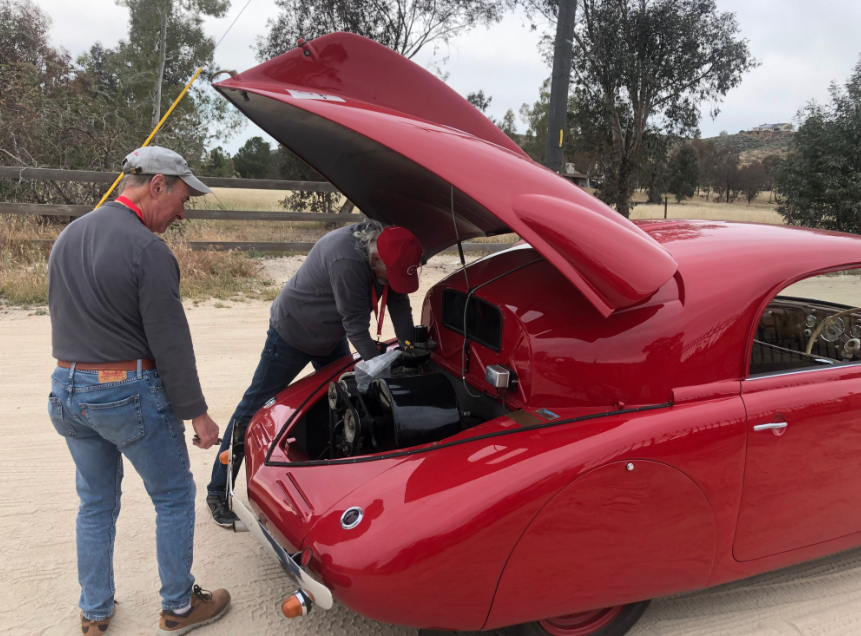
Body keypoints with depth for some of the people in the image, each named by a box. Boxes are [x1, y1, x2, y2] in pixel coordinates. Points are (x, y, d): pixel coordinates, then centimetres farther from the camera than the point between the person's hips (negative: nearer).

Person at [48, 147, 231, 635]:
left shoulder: (68, 237, 9)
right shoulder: (148, 249, -18)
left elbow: (63, 318, 15)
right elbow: (170, 344, -18)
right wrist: (197, 413, -10)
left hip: (68, 389, 8)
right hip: (130, 393, -8)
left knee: (96, 503, 20)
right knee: (174, 499, 11)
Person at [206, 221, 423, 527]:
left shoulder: (388, 255, -14)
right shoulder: (347, 260, -39)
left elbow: (399, 304, -7)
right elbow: (356, 326, -35)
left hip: (331, 338, 8)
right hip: (291, 333, -8)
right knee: (253, 409, 0)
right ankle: (218, 492, 11)